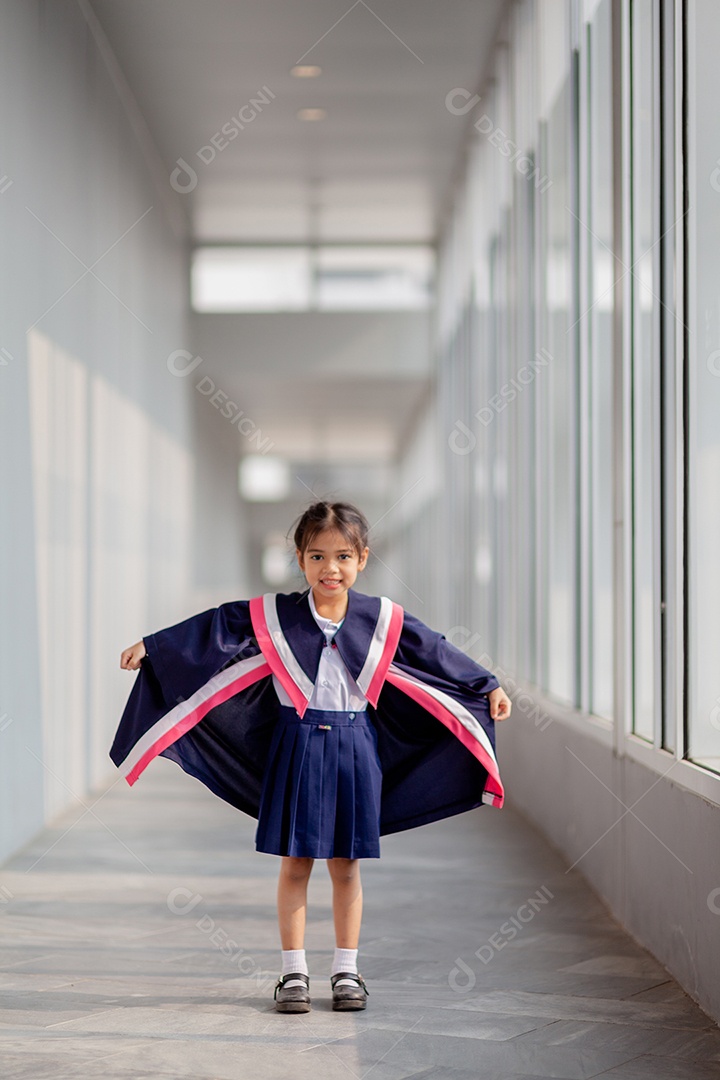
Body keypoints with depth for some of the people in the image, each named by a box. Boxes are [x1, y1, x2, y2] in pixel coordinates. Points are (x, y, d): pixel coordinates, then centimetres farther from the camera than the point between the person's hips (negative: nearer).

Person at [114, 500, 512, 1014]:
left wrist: (488, 686, 6)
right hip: (296, 746, -1)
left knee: (346, 865, 7)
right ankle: (294, 972, 12)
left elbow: (435, 652, 5)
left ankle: (347, 970, 17)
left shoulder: (383, 619, 0)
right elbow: (214, 630, -2)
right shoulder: (273, 615, -3)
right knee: (295, 863, 4)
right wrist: (152, 647, -5)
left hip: (354, 749, 1)